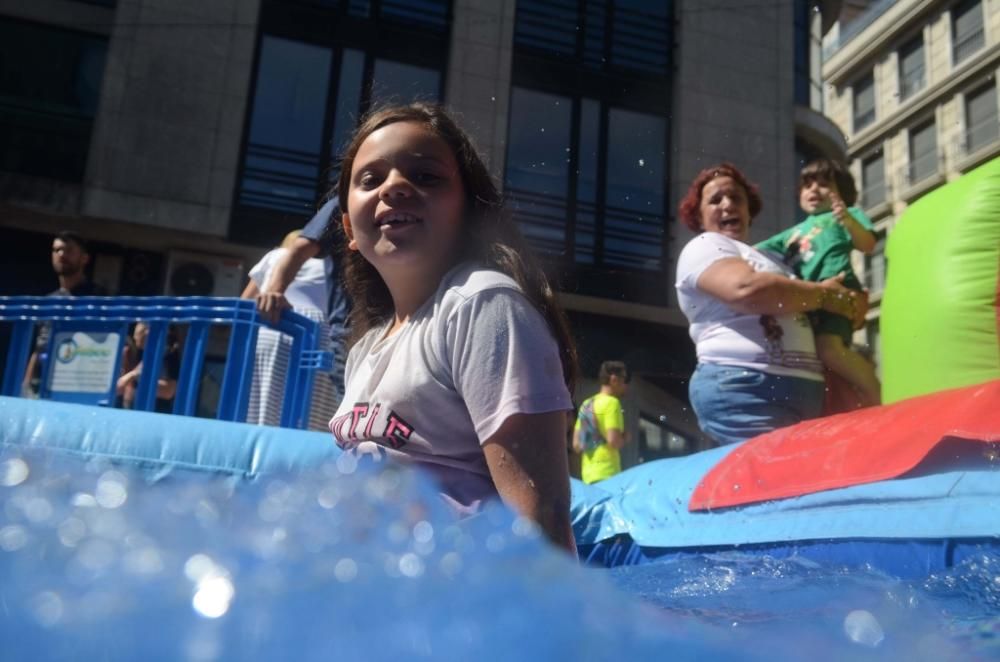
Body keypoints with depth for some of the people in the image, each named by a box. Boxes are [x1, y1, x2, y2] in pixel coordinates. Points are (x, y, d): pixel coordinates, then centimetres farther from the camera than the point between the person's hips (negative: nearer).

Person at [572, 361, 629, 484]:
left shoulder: (586, 404, 15)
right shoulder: (611, 402, -9)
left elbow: (577, 445, 16)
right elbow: (614, 441, -19)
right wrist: (625, 437, 0)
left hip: (588, 474, 8)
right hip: (607, 474, -8)